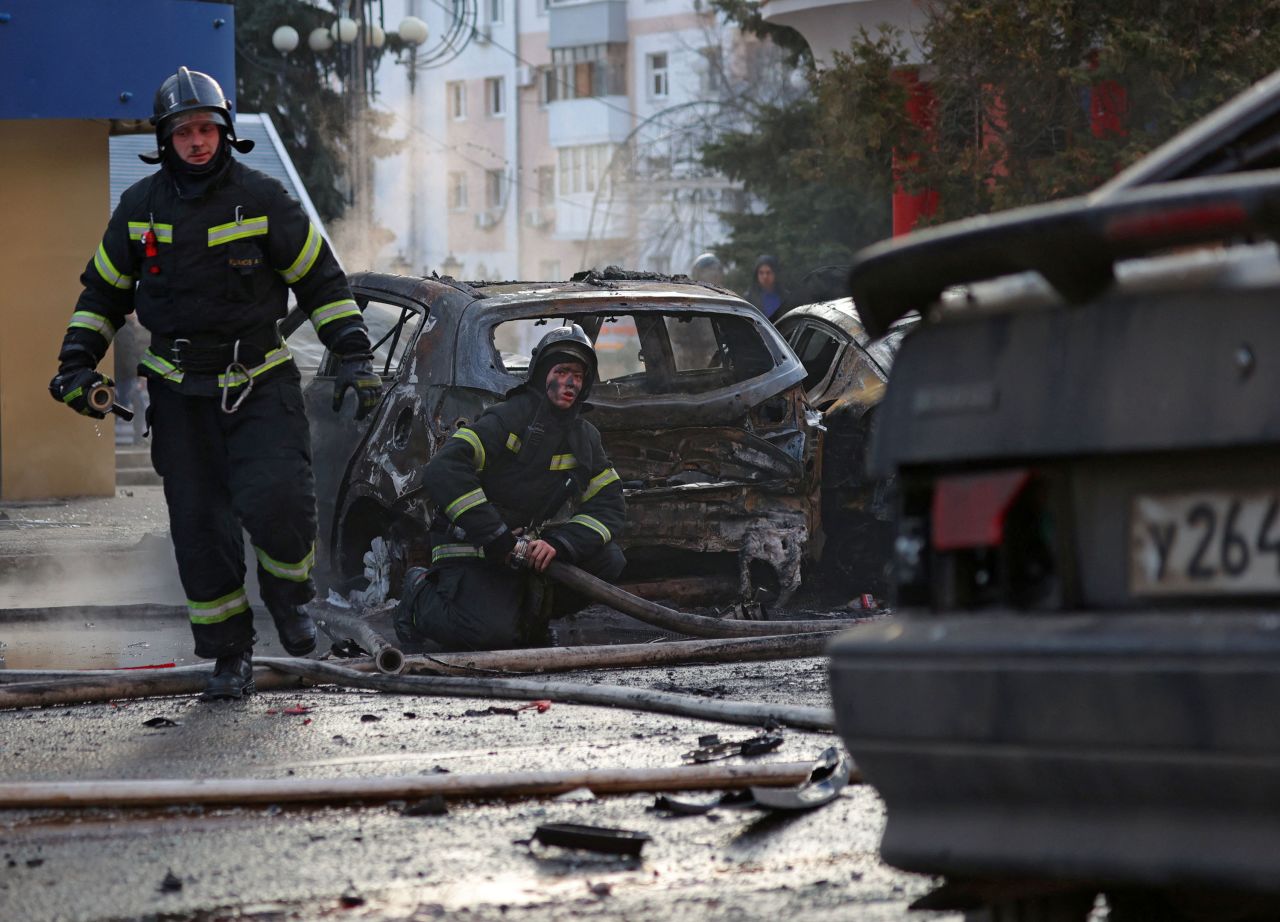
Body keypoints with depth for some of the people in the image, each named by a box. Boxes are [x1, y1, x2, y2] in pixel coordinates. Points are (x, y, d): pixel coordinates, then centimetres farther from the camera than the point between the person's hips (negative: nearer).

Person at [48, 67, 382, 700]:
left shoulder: (261, 199, -3)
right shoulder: (140, 208, 4)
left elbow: (321, 280, 4)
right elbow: (103, 291, 16)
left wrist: (354, 356, -1)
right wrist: (77, 362, 5)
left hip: (260, 385, -2)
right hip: (180, 395, 2)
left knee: (277, 500, -20)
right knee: (200, 526, 0)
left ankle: (288, 594, 11)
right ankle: (230, 654, 11)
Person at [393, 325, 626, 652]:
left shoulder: (585, 438, 7)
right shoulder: (509, 419, -15)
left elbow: (609, 504, 2)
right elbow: (442, 471, -26)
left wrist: (558, 544, -19)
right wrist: (496, 538, -28)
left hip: (524, 543, 7)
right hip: (468, 547, -7)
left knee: (609, 560, -11)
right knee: (491, 632, -28)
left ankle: (526, 609, 6)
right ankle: (422, 596, 3)